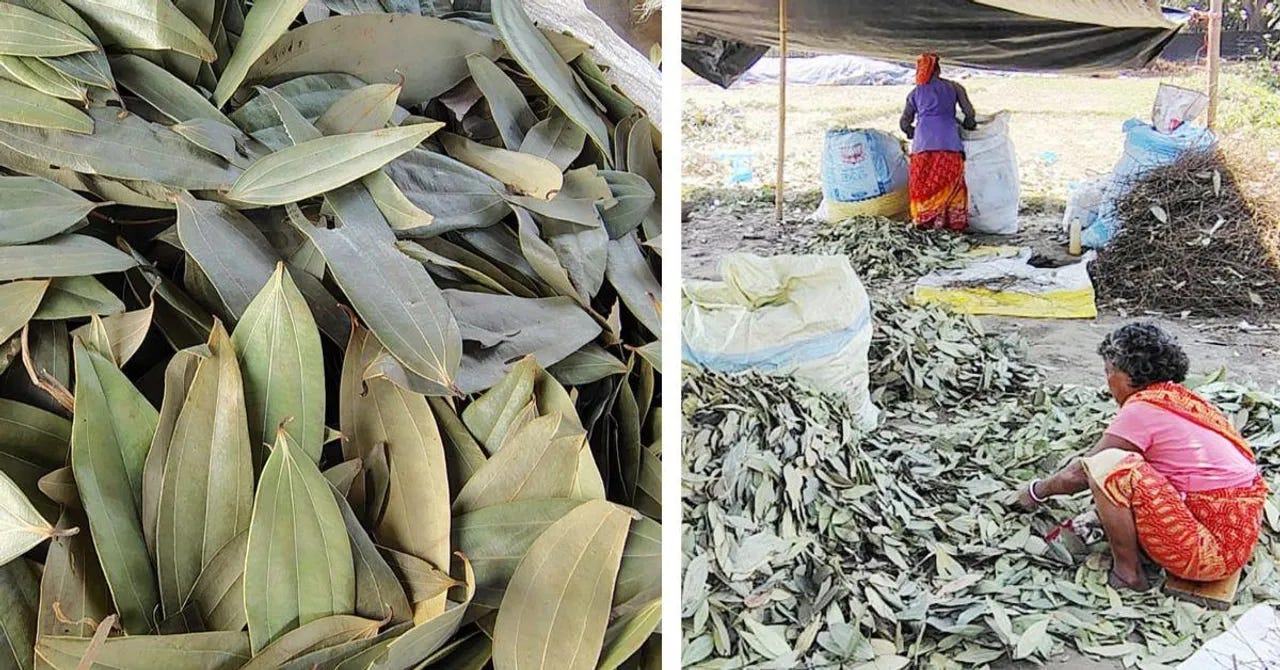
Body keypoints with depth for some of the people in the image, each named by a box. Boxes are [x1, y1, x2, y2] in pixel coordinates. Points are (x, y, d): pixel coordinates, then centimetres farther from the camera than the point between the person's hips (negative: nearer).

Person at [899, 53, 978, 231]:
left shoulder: (915, 93, 19)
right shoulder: (954, 87, 16)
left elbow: (904, 123, 19)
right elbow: (969, 113, 12)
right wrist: (968, 126, 31)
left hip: (923, 142, 1)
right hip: (949, 142, -1)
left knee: (922, 183, 4)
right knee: (951, 182, 2)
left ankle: (923, 220, -1)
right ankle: (954, 221, -3)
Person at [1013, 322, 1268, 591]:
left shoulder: (1142, 409, -13)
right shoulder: (1182, 398, 12)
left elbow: (1079, 474, -3)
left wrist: (1036, 491, 13)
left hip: (1212, 551, -9)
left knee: (1107, 465, -16)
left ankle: (1127, 572, -3)